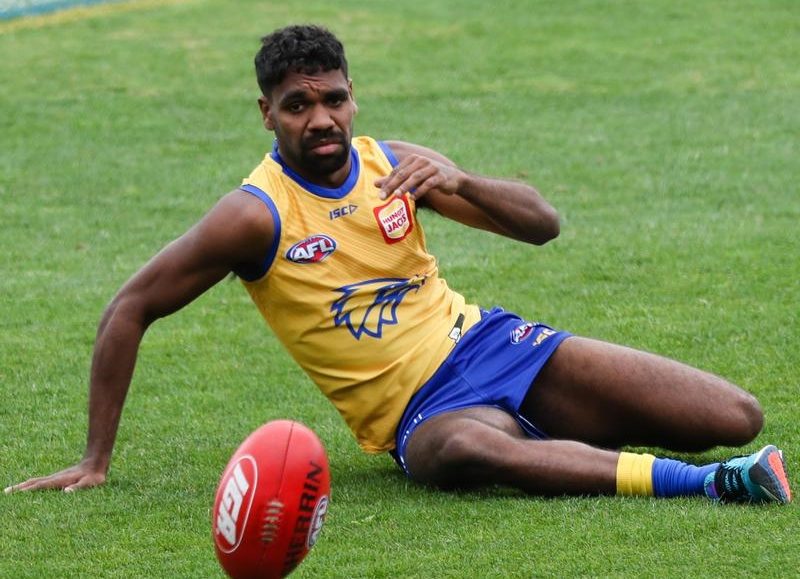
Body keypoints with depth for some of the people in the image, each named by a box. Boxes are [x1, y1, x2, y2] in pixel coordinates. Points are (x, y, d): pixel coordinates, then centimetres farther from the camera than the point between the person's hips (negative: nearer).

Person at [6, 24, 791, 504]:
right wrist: (95, 461, -8)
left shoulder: (395, 165, 4)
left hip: (489, 343, 5)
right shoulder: (256, 215, -10)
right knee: (461, 451, -47)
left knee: (735, 417, -8)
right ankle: (695, 483, -47)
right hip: (421, 410, -5)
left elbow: (542, 224, 7)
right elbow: (129, 310, -7)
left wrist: (456, 185, -15)